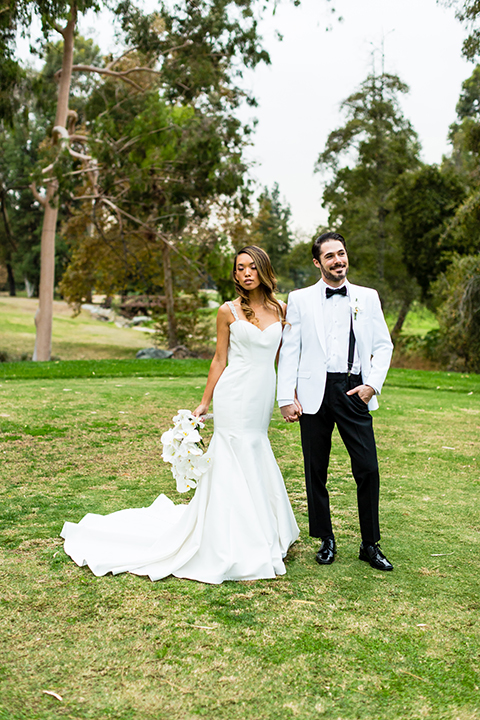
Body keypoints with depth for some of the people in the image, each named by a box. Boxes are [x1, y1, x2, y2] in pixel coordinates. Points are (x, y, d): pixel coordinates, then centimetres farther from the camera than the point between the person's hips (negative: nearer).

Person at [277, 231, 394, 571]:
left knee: (368, 469, -2)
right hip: (315, 393, 0)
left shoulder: (368, 297, 10)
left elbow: (383, 345, 10)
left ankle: (371, 545, 14)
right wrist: (286, 397, -4)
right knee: (316, 471, 7)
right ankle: (326, 540, 23)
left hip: (354, 391, 1)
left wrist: (372, 384, -5)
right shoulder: (300, 299, 6)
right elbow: (289, 350, 3)